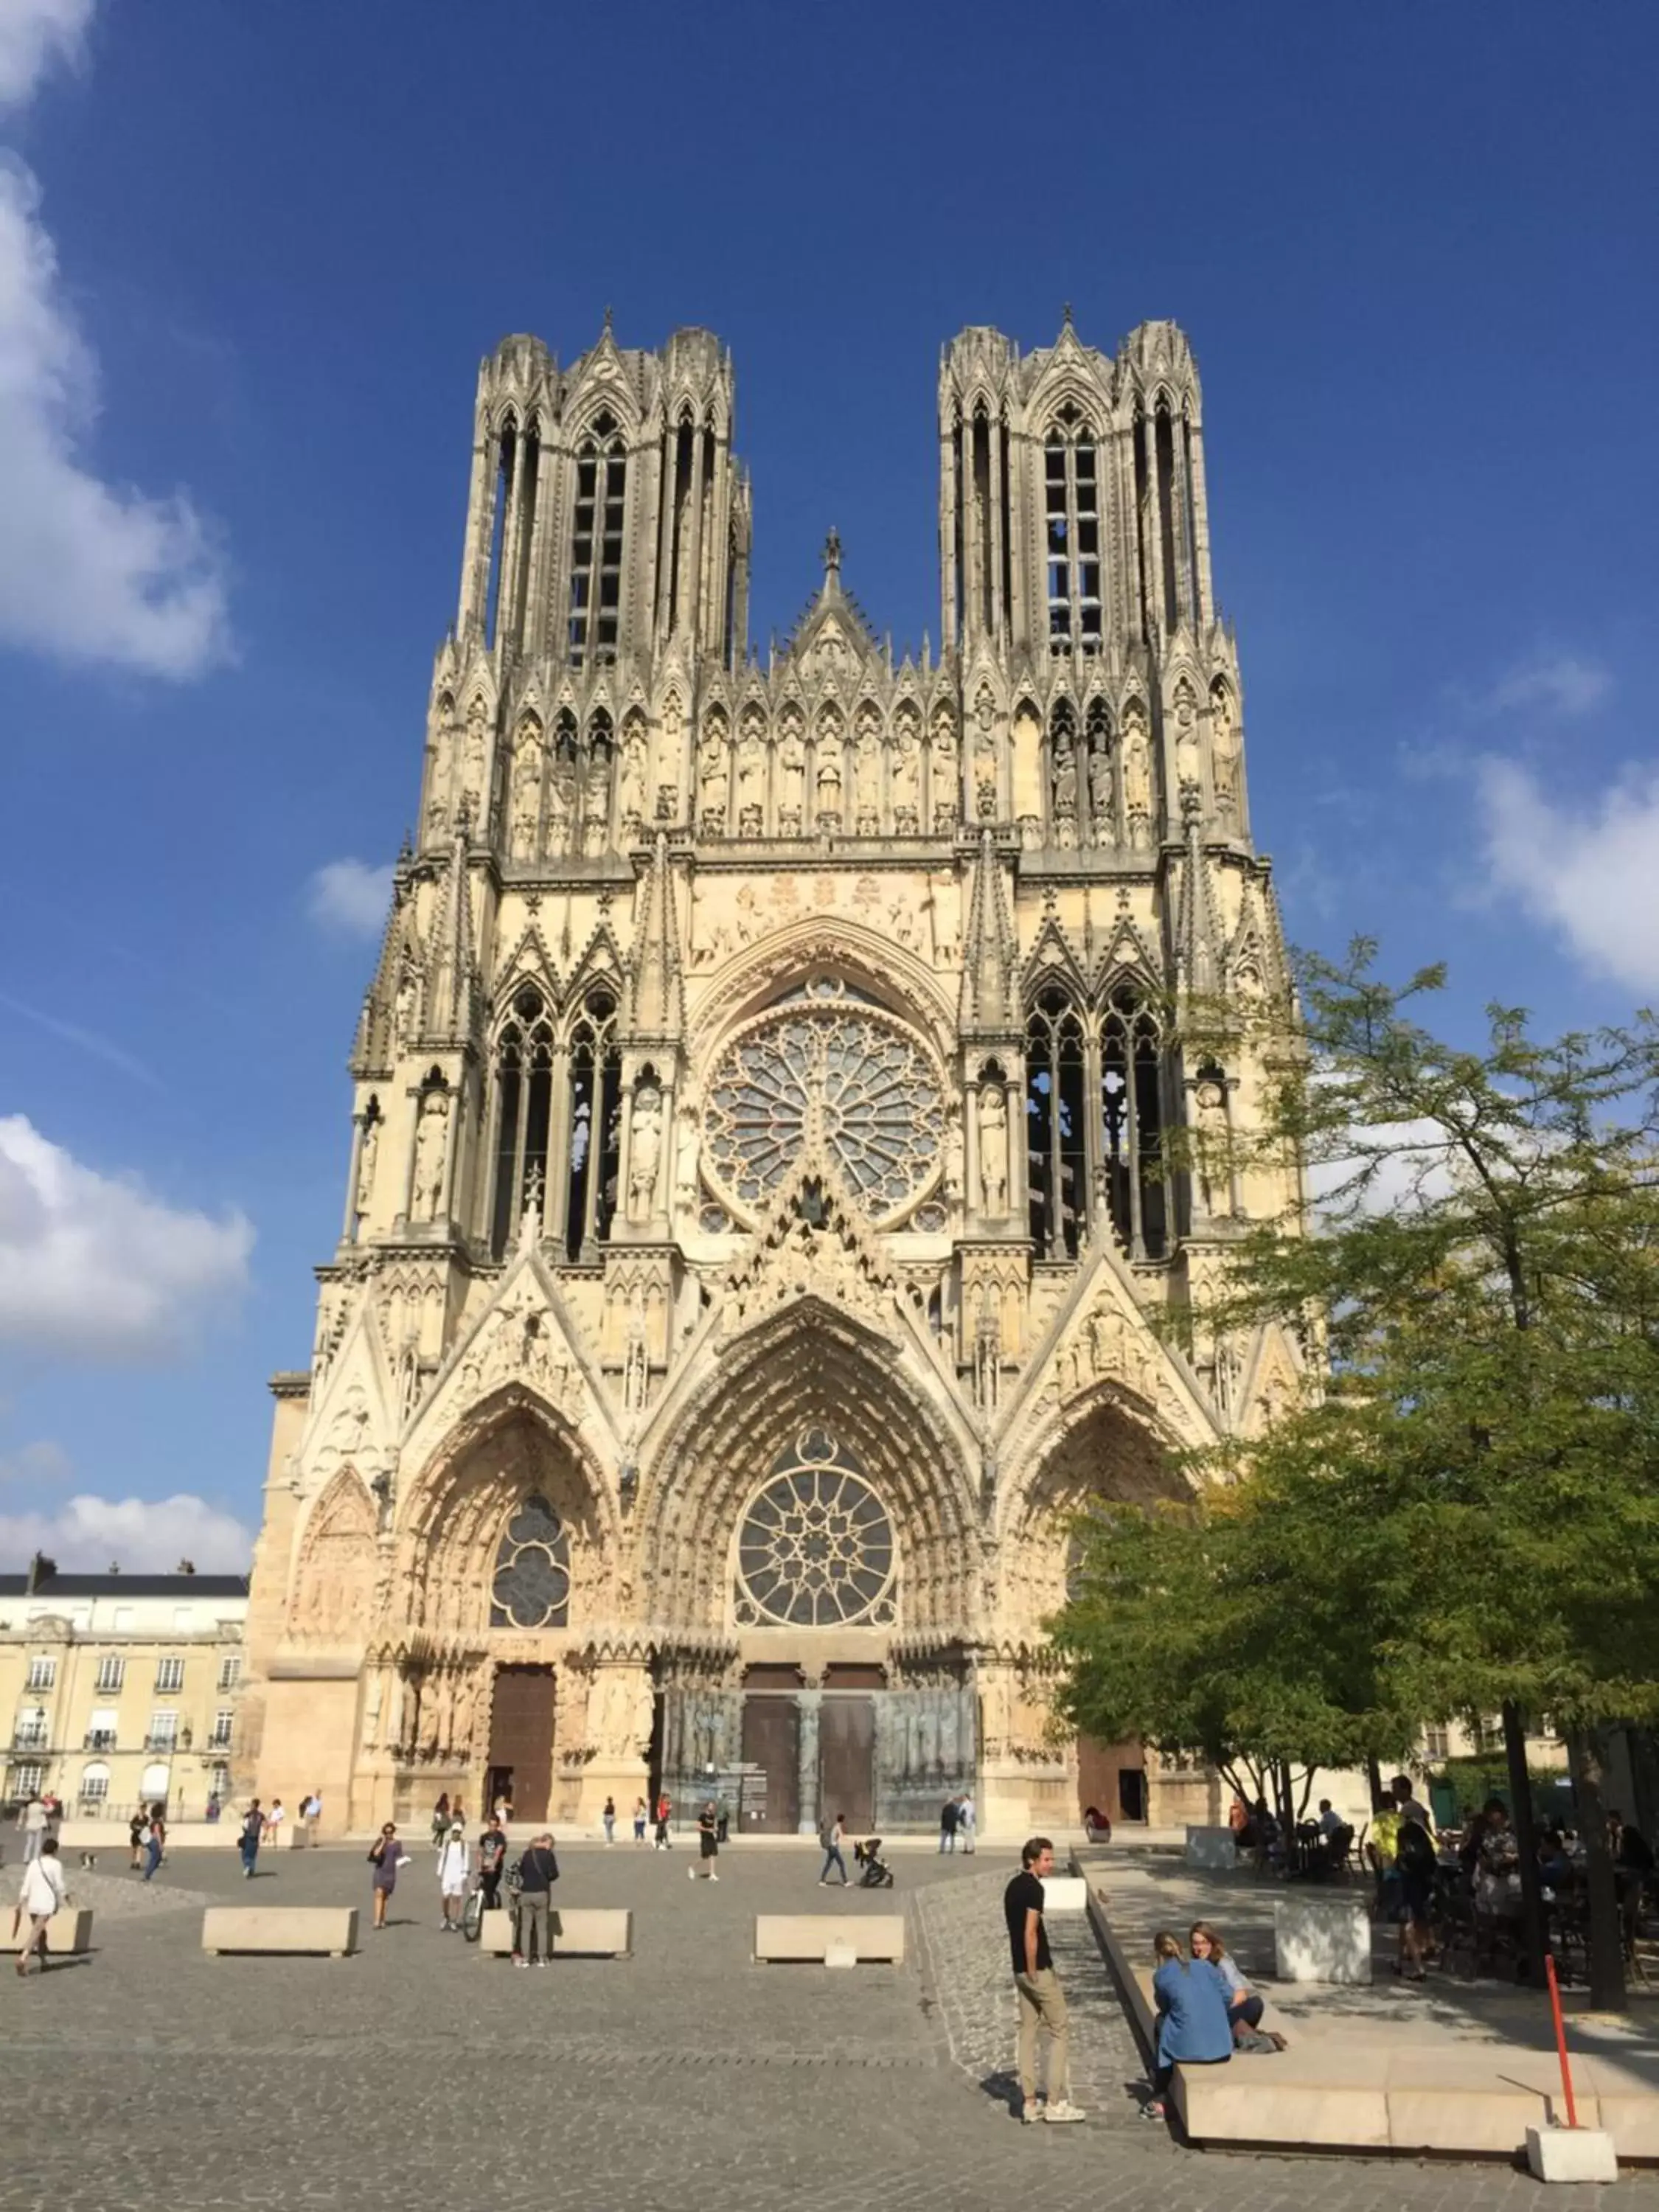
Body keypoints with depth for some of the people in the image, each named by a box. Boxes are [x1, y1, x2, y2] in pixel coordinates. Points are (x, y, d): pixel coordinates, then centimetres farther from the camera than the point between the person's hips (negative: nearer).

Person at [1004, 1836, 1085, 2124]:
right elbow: (1030, 1934, -23)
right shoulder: (1034, 1888, -17)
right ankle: (1055, 2103, 4)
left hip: (1020, 1970, 9)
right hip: (1039, 1970, -9)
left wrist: (1025, 1970, 19)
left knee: (1028, 2033, 11)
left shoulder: (1014, 1886, 11)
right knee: (1058, 2034, 2)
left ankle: (1029, 2103, 12)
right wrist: (1033, 1971, -15)